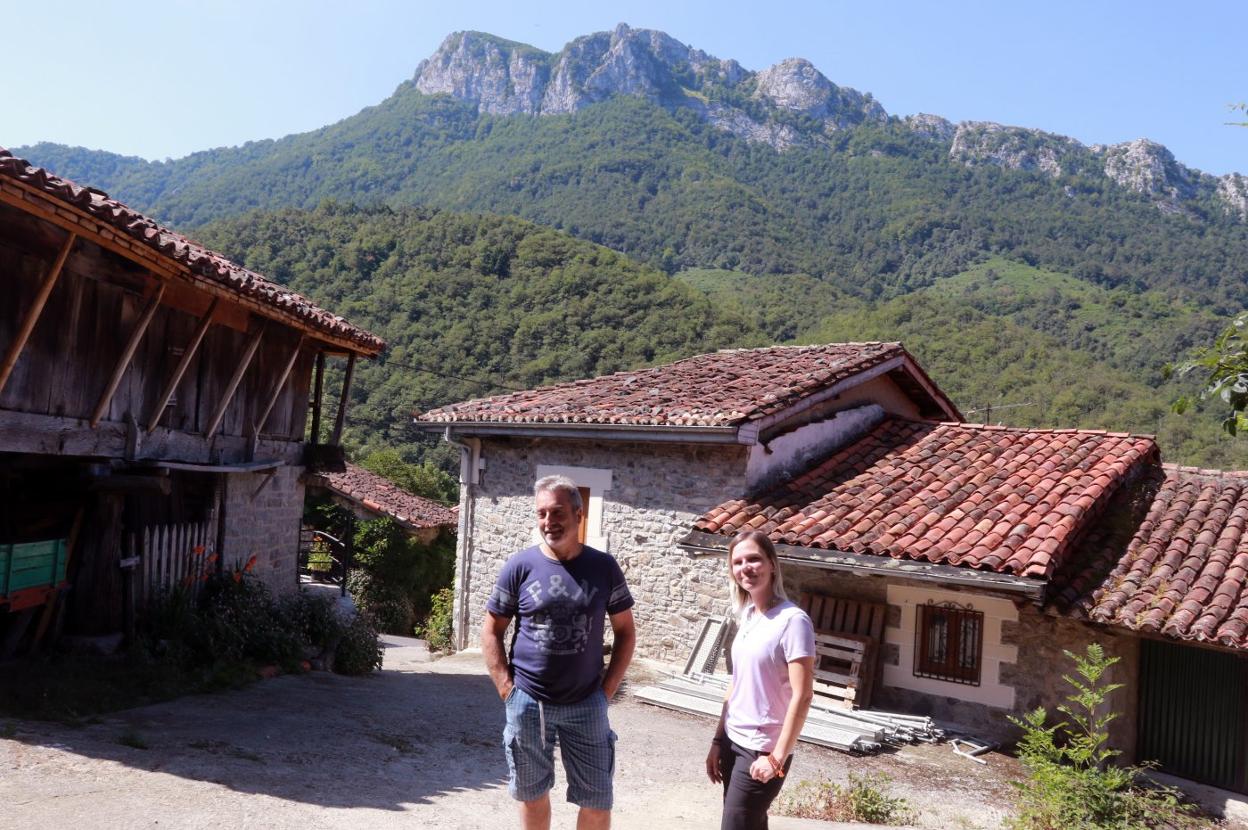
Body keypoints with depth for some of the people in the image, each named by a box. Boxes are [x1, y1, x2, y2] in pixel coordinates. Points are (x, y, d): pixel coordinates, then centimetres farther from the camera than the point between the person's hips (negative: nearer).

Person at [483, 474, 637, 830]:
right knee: (532, 795, 15)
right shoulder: (520, 566, -5)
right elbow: (491, 631, 2)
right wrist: (507, 689, -6)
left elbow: (625, 631, 5)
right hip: (528, 703, 0)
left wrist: (607, 688, -2)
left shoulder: (604, 567, -3)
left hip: (586, 704, 0)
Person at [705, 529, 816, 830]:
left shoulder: (792, 620, -17)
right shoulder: (747, 616, 6)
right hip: (734, 743, 7)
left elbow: (802, 696, -18)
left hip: (761, 750, -7)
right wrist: (718, 740, 13)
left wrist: (777, 758, -17)